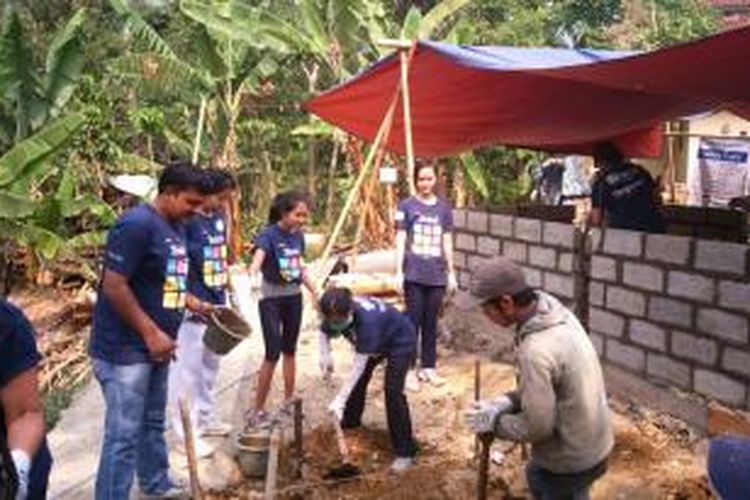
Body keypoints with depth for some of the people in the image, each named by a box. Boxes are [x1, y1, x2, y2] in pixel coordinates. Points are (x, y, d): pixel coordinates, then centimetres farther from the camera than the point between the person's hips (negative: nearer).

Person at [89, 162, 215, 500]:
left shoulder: (175, 226, 9)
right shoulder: (137, 223, -19)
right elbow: (114, 286, -23)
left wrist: (193, 303, 7)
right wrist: (152, 334, -21)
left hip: (154, 348, 9)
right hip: (125, 350, -9)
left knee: (153, 423, 23)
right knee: (124, 434, -2)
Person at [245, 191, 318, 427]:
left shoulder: (298, 236, 3)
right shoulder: (269, 234, -16)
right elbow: (258, 257, -35)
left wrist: (315, 293, 18)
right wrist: (253, 275, -56)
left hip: (294, 297, 6)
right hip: (271, 299, -6)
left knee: (289, 350, 15)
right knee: (272, 354, -8)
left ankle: (288, 401, 28)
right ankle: (257, 410, 3)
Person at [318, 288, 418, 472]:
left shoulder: (366, 320, -43)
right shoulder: (335, 315, -23)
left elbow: (359, 366, -38)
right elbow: (324, 333, 1)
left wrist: (339, 400, -37)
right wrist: (325, 357, -16)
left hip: (401, 341, -8)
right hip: (377, 341, 8)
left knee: (392, 391, -18)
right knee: (358, 380, 14)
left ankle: (404, 452, -10)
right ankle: (350, 422, 41)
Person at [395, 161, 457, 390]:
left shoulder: (444, 208, 8)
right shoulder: (406, 206, 0)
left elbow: (447, 243, 11)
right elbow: (400, 241, 0)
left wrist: (451, 273, 10)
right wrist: (398, 271, -6)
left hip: (436, 275, 3)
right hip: (414, 275, -3)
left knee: (431, 323, 9)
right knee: (413, 321, 0)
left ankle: (428, 367, 20)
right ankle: (409, 369, 9)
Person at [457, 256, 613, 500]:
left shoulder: (536, 351, -34)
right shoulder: (556, 313, -7)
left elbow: (537, 426, -26)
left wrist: (494, 422, -11)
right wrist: (508, 401, -1)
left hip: (571, 459, -8)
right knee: (536, 475, 32)